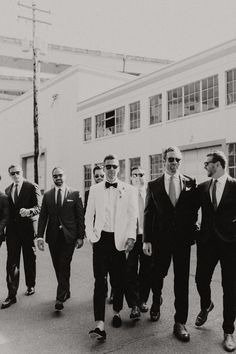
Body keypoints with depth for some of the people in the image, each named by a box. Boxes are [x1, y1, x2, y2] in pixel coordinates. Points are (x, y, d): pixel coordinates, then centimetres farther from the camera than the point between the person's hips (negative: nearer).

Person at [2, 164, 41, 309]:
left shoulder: (32, 187, -4)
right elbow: (8, 210, 16)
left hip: (27, 227, -3)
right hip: (12, 228, 3)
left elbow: (39, 206, -10)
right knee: (12, 261, 0)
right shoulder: (7, 190, 12)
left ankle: (31, 286, 31)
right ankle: (12, 295, 4)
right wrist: (5, 225, 7)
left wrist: (29, 211, -29)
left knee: (29, 258, 11)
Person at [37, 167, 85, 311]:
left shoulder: (75, 194, 0)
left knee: (64, 266, -7)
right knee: (58, 266, 10)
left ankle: (60, 298, 0)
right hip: (53, 236, 3)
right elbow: (42, 217, 5)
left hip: (69, 236, -3)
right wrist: (40, 236, -5)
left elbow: (80, 216, -1)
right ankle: (66, 292, 28)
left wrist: (81, 236, -5)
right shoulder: (47, 195, 7)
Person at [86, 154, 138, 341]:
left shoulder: (129, 190, 2)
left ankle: (117, 312, 33)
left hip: (120, 240, 0)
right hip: (101, 239, 0)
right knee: (100, 281, -6)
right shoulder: (95, 190, 6)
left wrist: (131, 237, -12)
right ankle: (100, 325, -5)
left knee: (119, 279, 10)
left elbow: (132, 216, -2)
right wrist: (91, 236, -1)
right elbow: (89, 215, 9)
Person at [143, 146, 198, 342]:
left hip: (183, 239, 0)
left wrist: (191, 233, -2)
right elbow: (148, 213, 0)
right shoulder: (153, 185, 0)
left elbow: (194, 210, 5)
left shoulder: (190, 183, 1)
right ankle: (156, 303, 46)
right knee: (157, 275, 15)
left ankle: (180, 322, 19)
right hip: (160, 239, 1)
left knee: (182, 280, 5)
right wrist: (147, 240, -4)